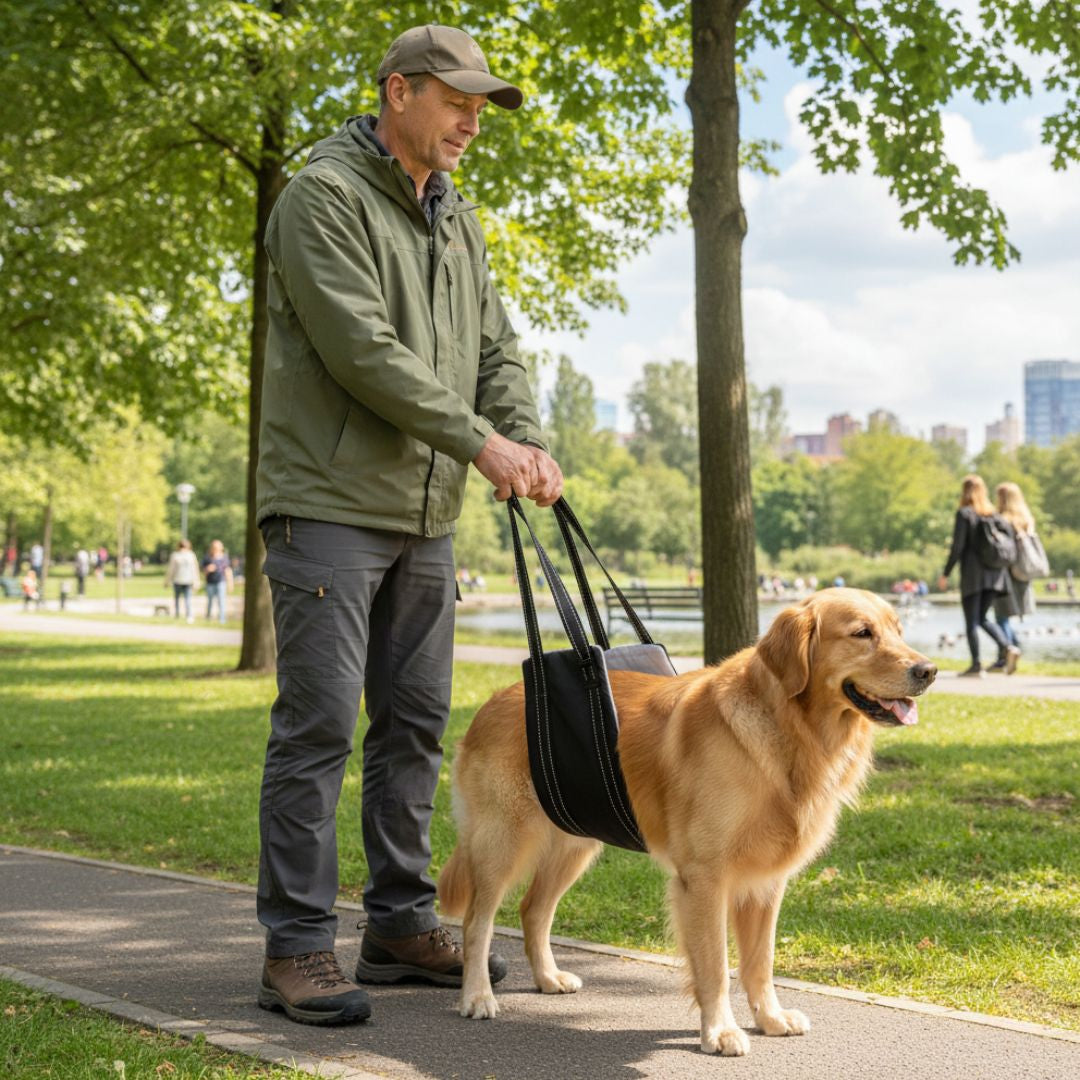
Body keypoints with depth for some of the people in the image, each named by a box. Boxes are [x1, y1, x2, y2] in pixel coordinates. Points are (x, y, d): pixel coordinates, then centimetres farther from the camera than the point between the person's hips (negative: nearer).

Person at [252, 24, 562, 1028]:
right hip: (329, 502, -8)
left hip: (425, 514, 8)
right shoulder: (324, 195, -8)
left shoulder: (456, 217, 18)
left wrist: (529, 443, -5)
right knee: (317, 724, -8)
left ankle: (400, 924, 21)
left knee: (414, 722, 11)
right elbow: (362, 349, -18)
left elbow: (495, 349, 14)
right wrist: (477, 442, -18)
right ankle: (297, 946, -1)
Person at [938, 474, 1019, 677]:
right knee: (982, 617, 15)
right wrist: (1002, 565, 15)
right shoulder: (993, 514, 10)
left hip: (972, 572, -5)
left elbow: (957, 547, -10)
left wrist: (946, 573, -4)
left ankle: (976, 664, -1)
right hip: (994, 573, 5)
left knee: (971, 620, 2)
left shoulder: (964, 513, -6)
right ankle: (1006, 647, -6)